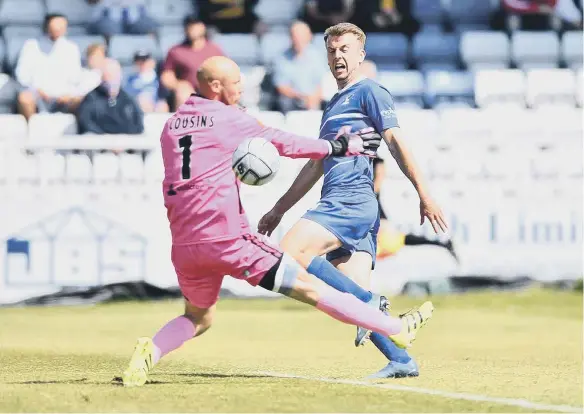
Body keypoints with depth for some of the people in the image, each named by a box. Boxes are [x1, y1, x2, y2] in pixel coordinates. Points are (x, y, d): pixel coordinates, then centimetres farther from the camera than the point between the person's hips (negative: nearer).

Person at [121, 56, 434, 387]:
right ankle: (398, 329, 2)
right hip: (227, 238, -6)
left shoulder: (171, 126, 14)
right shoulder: (231, 119, -2)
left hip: (184, 245, 6)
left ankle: (151, 352, -2)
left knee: (198, 318, 25)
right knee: (309, 287, -2)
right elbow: (284, 144, 7)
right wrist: (339, 148, 17)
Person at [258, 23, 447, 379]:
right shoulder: (334, 105, 28)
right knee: (356, 295, -2)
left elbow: (396, 142, -8)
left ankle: (369, 302, -18)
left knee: (290, 254, -20)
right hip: (339, 205, 9)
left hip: (351, 200, -9)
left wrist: (424, 194, -17)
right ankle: (401, 360, -7)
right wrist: (279, 210, 35)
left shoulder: (369, 92, 1)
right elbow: (316, 167, 34)